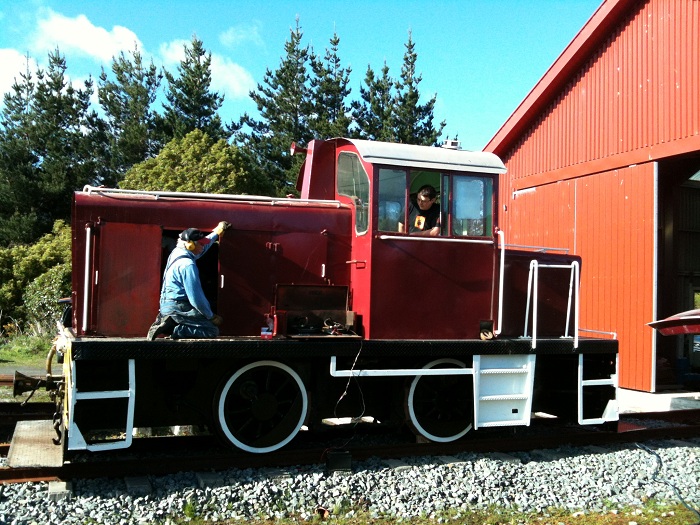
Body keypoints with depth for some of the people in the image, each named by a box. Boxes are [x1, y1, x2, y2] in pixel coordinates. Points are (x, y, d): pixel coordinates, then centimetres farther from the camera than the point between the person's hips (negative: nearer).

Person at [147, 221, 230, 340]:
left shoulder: (177, 253, 10)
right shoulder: (187, 265, -19)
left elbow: (201, 248, 32)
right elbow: (196, 298, -20)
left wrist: (217, 232, 43)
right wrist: (211, 316, -9)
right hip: (177, 307, -10)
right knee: (212, 331, -11)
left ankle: (170, 324, 2)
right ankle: (173, 330, -17)